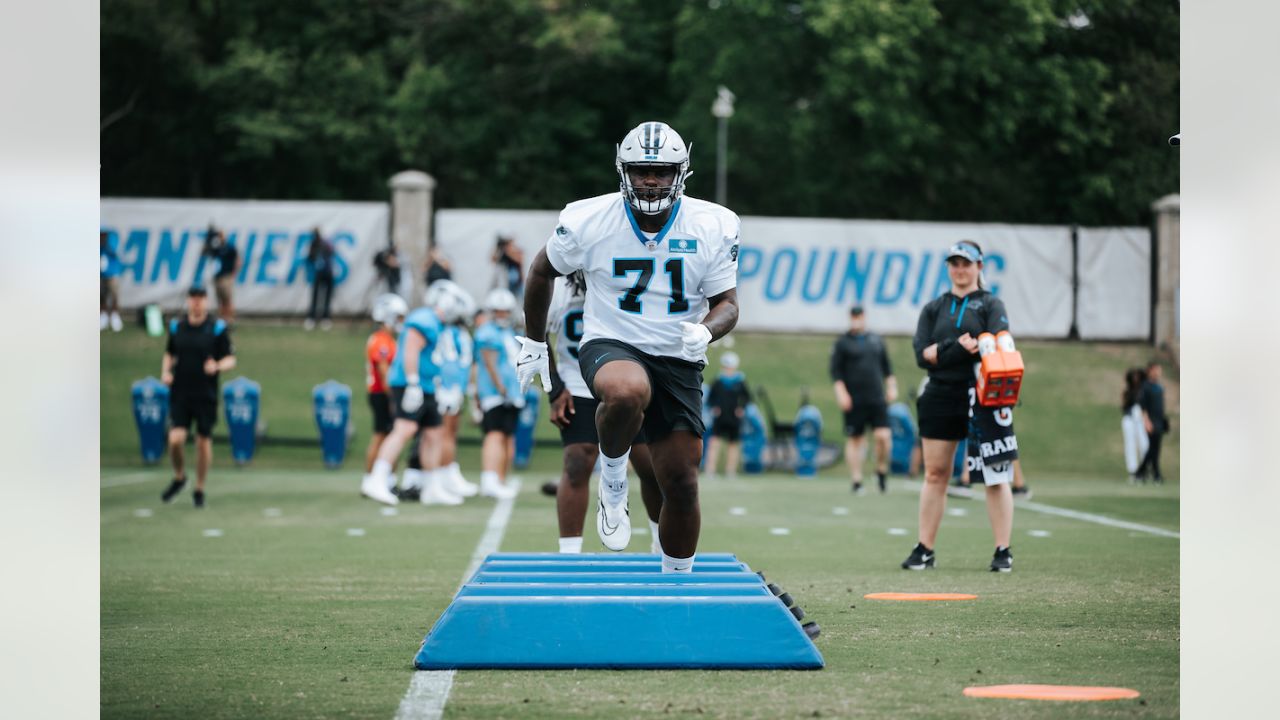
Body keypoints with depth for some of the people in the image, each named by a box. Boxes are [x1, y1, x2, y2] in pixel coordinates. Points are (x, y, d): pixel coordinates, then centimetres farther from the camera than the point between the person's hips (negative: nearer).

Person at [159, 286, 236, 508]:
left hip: (206, 396, -1)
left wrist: (217, 366, -21)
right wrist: (165, 372, 1)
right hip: (180, 394, 1)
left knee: (204, 441, 5)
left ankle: (199, 490, 21)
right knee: (175, 439, -11)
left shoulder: (218, 328, -3)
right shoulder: (176, 327, 6)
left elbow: (231, 359, 0)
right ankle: (179, 477, 17)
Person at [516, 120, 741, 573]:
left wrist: (704, 332, -24)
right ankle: (613, 480, -10)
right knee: (628, 392, -39)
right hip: (611, 346, -2)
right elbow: (542, 271, 8)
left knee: (681, 487, 1)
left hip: (678, 361, 2)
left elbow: (727, 303, -1)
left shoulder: (714, 228, -7)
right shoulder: (587, 222, -10)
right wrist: (534, 343, 15)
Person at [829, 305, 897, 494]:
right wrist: (841, 393, -11)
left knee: (883, 436, -10)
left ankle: (882, 472, 12)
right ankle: (856, 481, 9)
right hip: (854, 401, -2)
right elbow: (836, 371, -1)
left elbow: (887, 367, 21)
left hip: (877, 399, 2)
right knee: (855, 439, 2)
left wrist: (891, 387, 12)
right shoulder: (842, 342, 2)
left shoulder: (877, 340, 14)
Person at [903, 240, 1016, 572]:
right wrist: (958, 347, -15)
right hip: (941, 397, 3)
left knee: (995, 476, -4)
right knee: (935, 474, 5)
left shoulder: (991, 305, 5)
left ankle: (1003, 551, 0)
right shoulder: (934, 308, 15)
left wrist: (943, 351, -16)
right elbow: (921, 354, 2)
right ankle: (925, 549, 10)